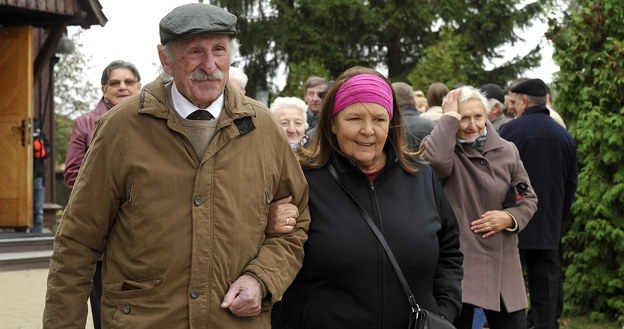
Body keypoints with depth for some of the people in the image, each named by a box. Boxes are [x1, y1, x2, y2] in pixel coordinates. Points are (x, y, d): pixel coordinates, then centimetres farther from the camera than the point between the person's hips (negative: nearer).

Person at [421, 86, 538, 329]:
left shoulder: (507, 151, 9)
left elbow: (529, 198, 15)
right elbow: (434, 159, -29)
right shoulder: (447, 151, -3)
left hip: (503, 267, 4)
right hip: (457, 265, -4)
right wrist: (450, 116, -17)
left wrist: (510, 218, -6)